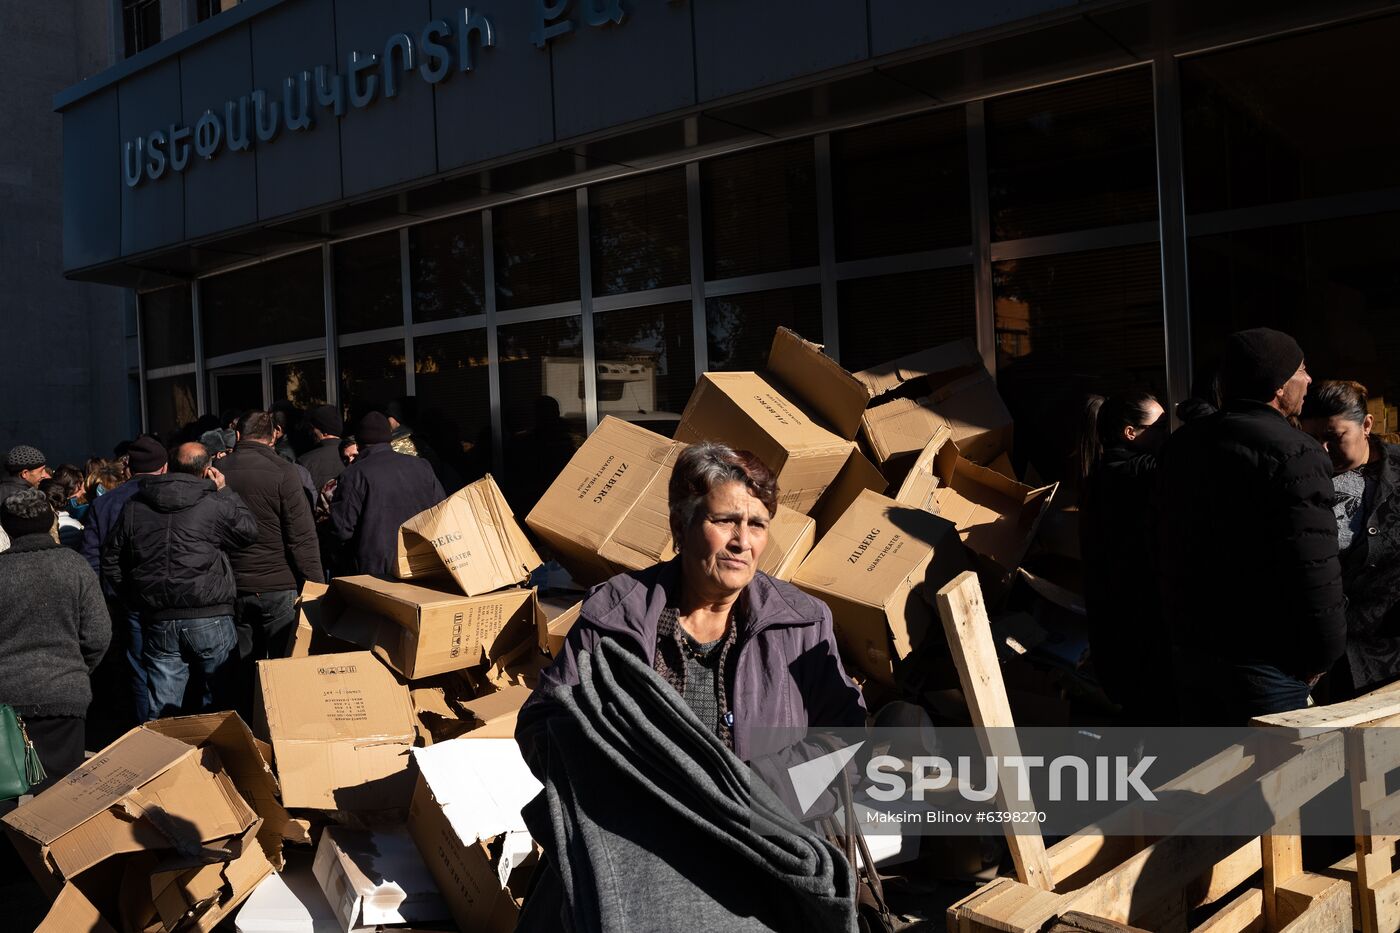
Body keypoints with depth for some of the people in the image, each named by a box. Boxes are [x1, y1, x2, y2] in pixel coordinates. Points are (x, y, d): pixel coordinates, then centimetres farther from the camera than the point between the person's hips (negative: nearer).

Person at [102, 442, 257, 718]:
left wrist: (135, 598, 18)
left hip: (157, 620, 4)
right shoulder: (215, 504, -8)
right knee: (218, 706, 8)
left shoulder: (134, 507, 7)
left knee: (162, 711, 9)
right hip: (209, 618, -4)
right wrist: (224, 491, 11)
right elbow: (250, 530, 7)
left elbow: (111, 560, 12)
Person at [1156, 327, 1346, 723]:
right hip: (1263, 661, -8)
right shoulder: (1296, 455, -17)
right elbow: (1313, 570, -21)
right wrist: (1318, 658, -8)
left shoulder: (1182, 444, 9)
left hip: (1192, 649, 8)